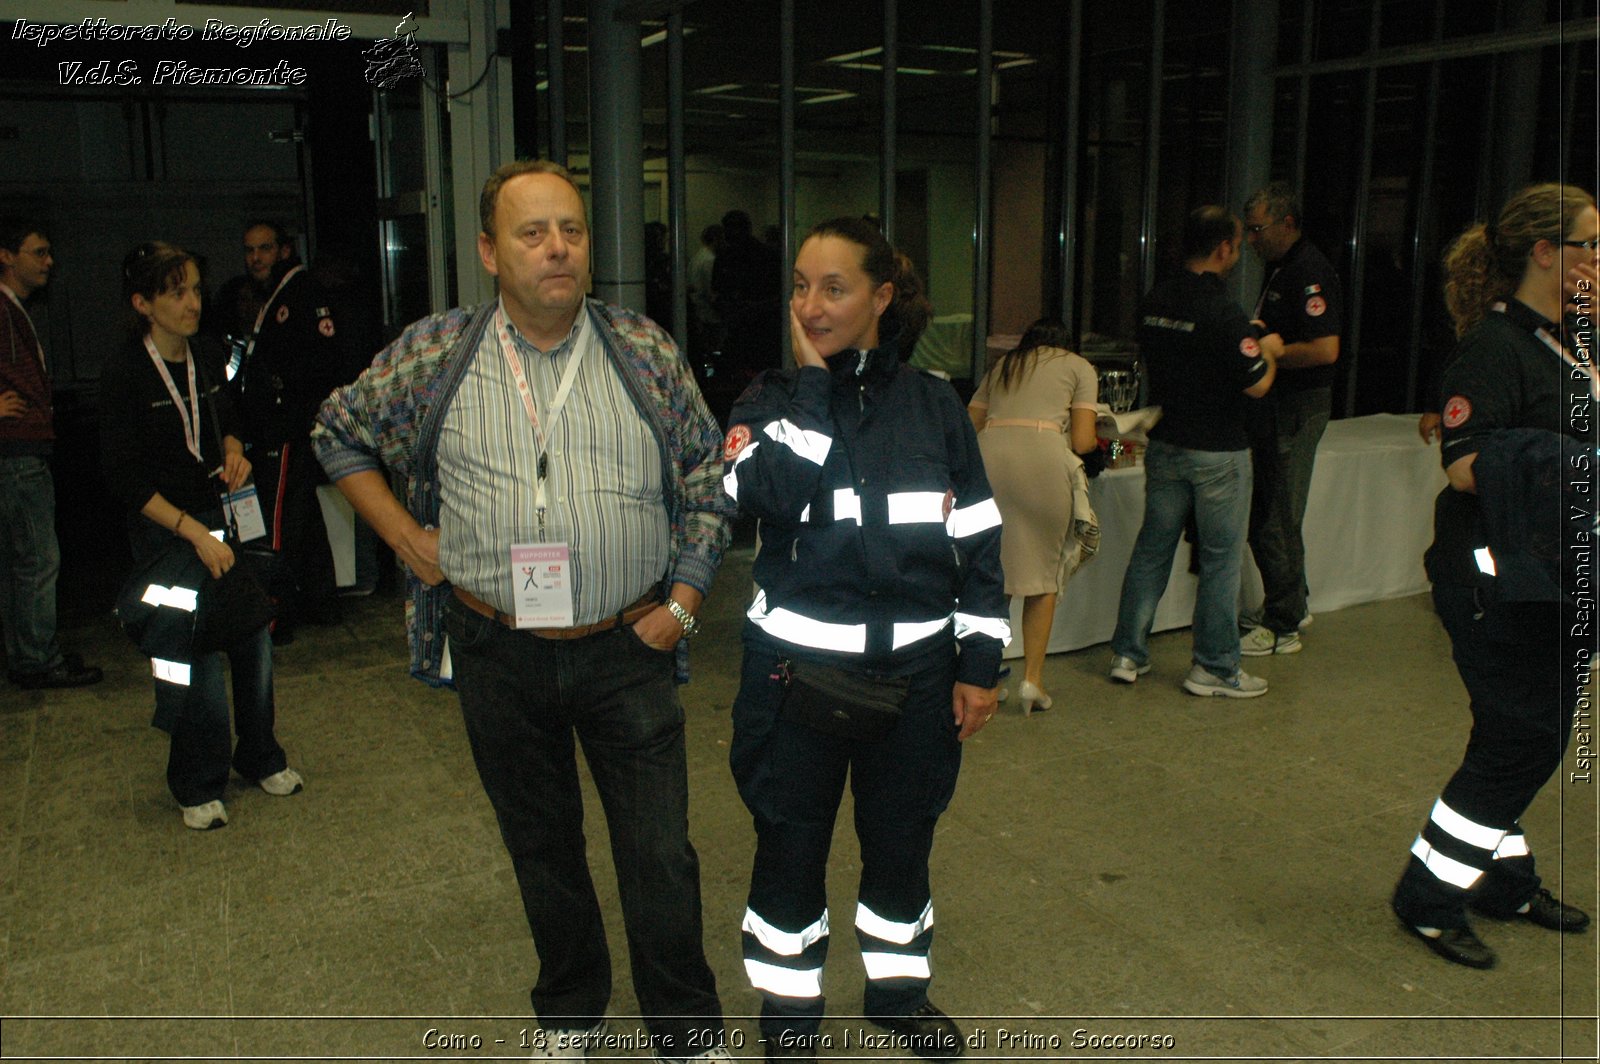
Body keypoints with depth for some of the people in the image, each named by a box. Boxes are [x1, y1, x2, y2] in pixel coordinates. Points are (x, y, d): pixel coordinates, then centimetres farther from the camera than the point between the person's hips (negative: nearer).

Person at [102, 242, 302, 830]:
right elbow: (124, 478, -13)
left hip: (226, 511, 5)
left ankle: (259, 756, 27)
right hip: (164, 528, -5)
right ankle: (198, 784, 17)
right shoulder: (124, 373, -12)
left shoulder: (208, 355, 3)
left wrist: (234, 450, -2)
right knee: (197, 655, -3)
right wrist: (195, 532, -19)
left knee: (254, 638, 6)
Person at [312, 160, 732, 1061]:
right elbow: (339, 432, 13)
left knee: (660, 855, 4)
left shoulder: (647, 352, -2)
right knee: (542, 847, 18)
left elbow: (709, 481, 4)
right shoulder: (434, 356, -2)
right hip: (499, 655, 1)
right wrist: (404, 534, 3)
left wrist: (684, 601, -4)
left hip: (628, 650, -1)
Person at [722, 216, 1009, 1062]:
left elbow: (978, 541, 3)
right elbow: (771, 496, -24)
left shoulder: (933, 406, 1)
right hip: (798, 669, -1)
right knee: (791, 848, 12)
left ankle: (897, 988, 42)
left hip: (915, 673, 2)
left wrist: (980, 665, 1)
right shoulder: (771, 400, -3)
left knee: (902, 841, 18)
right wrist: (813, 376, -17)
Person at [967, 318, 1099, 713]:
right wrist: (1096, 442, 32)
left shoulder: (1002, 365, 31)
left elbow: (967, 430, 22)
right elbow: (1082, 442, 10)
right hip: (1043, 457, -3)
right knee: (1043, 574, 10)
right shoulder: (1079, 367, 21)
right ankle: (1032, 678, 10)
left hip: (986, 455, 3)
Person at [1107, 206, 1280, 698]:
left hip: (1165, 445, 6)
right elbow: (1256, 385, -17)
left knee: (1152, 548, 14)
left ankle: (1127, 654, 18)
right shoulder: (1225, 314, -19)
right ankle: (1214, 667, 13)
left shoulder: (1155, 301, 2)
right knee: (1220, 559, 5)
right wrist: (1269, 351, 5)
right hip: (1218, 452, -6)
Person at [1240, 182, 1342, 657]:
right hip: (1275, 406, 10)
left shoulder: (1310, 273, -17)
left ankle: (1281, 628, 6)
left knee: (1276, 521, -4)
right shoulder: (1280, 269, 14)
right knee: (1267, 515, 17)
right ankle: (1292, 605, 31)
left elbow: (1325, 349, -25)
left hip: (1297, 408, -10)